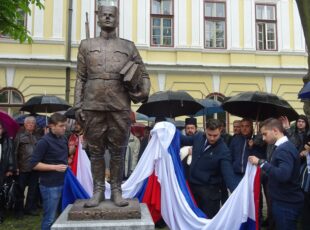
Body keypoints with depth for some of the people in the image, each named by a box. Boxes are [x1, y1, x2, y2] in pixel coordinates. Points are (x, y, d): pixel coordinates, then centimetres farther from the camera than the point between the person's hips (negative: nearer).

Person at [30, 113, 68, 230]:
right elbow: (34, 164, -15)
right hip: (50, 185, -7)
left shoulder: (64, 139, 9)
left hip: (63, 183, 7)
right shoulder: (44, 141, -14)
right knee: (50, 219, 2)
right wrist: (55, 167, -20)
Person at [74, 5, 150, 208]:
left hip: (120, 107, 0)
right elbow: (80, 78, 10)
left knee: (118, 151, 4)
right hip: (93, 106, 1)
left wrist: (144, 92, -7)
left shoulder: (128, 46, 13)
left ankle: (116, 190, 15)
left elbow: (143, 74, 13)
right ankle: (98, 191, 16)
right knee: (96, 150, 5)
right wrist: (78, 106, 2)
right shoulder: (87, 45, 14)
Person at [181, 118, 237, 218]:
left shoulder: (223, 151, -20)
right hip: (193, 184, 5)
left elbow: (228, 173, -26)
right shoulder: (199, 137, -5)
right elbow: (184, 140, 15)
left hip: (210, 189, -5)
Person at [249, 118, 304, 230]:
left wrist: (261, 162, -28)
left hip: (286, 203, -9)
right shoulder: (285, 146, 11)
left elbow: (283, 175, -34)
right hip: (286, 201, 9)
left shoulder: (284, 149, -20)